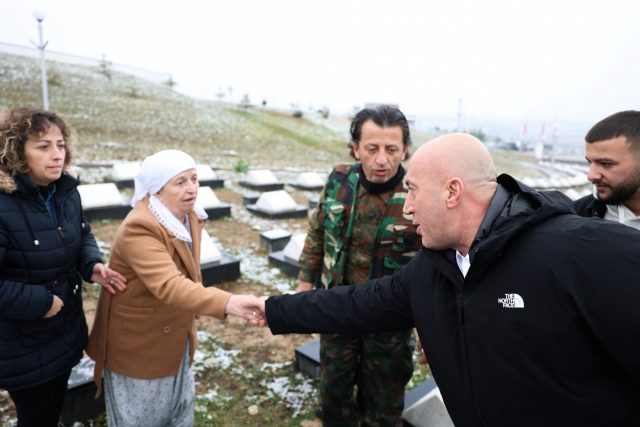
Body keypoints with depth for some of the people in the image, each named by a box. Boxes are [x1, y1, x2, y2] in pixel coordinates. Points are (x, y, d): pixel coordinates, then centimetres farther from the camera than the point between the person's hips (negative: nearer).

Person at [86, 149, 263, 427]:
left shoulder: (190, 214, -5)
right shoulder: (138, 229, -31)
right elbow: (168, 286, -45)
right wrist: (226, 303, -56)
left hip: (175, 338, 7)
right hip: (138, 344, -7)